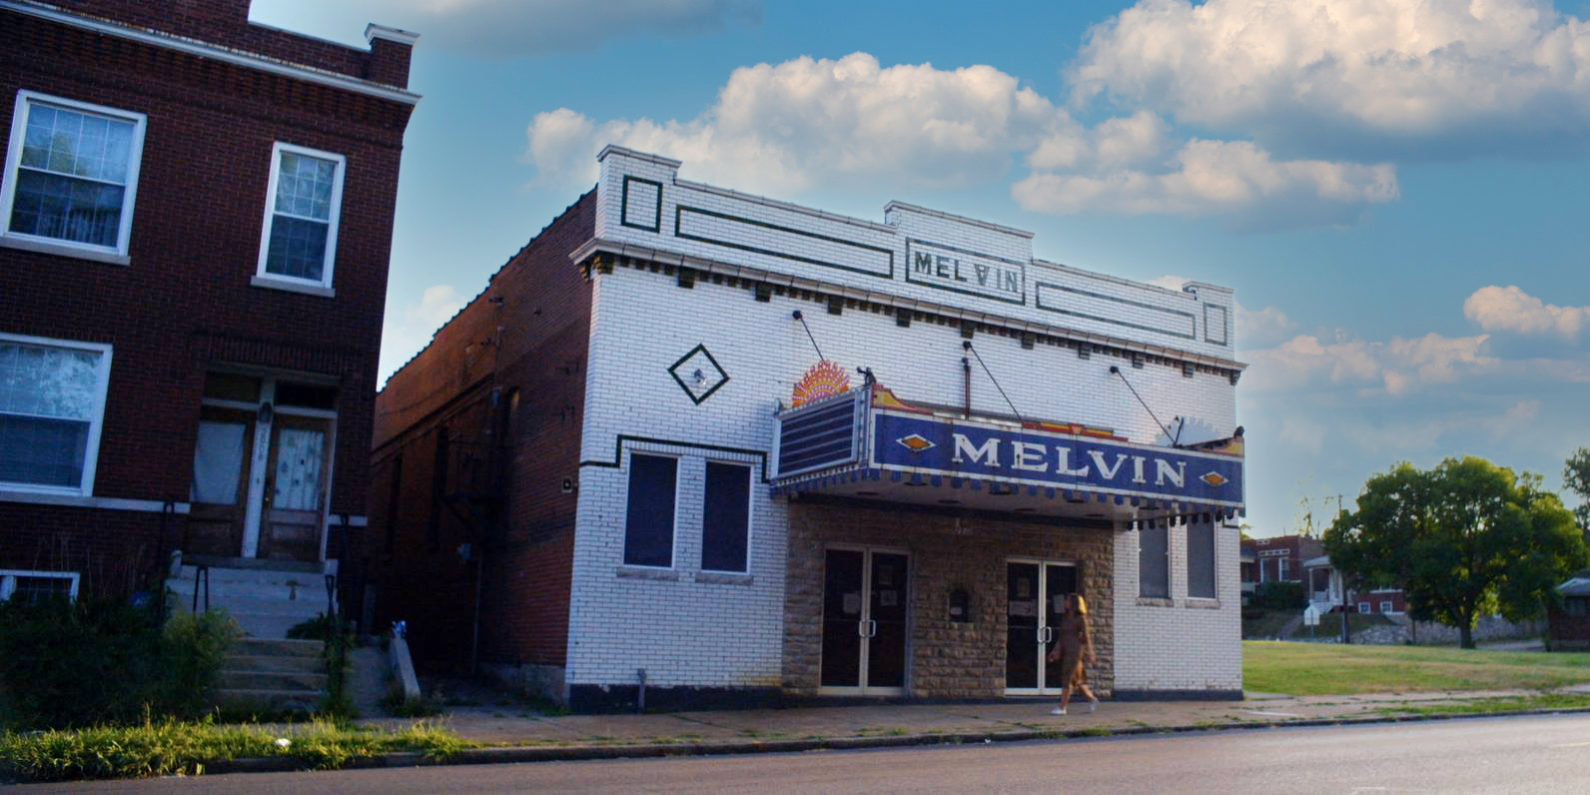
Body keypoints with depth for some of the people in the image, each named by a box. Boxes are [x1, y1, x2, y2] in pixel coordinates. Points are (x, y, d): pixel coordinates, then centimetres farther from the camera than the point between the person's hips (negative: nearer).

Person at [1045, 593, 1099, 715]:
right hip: (1065, 650, 8)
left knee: (1067, 678, -9)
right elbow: (1061, 635, 16)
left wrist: (1090, 655, -10)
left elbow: (1086, 637, -8)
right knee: (1075, 679, 13)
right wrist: (1056, 650, 12)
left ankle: (1062, 707, -6)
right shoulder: (1065, 618, 13)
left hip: (1075, 650, -8)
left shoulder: (1081, 618, -8)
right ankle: (1092, 699, 29)